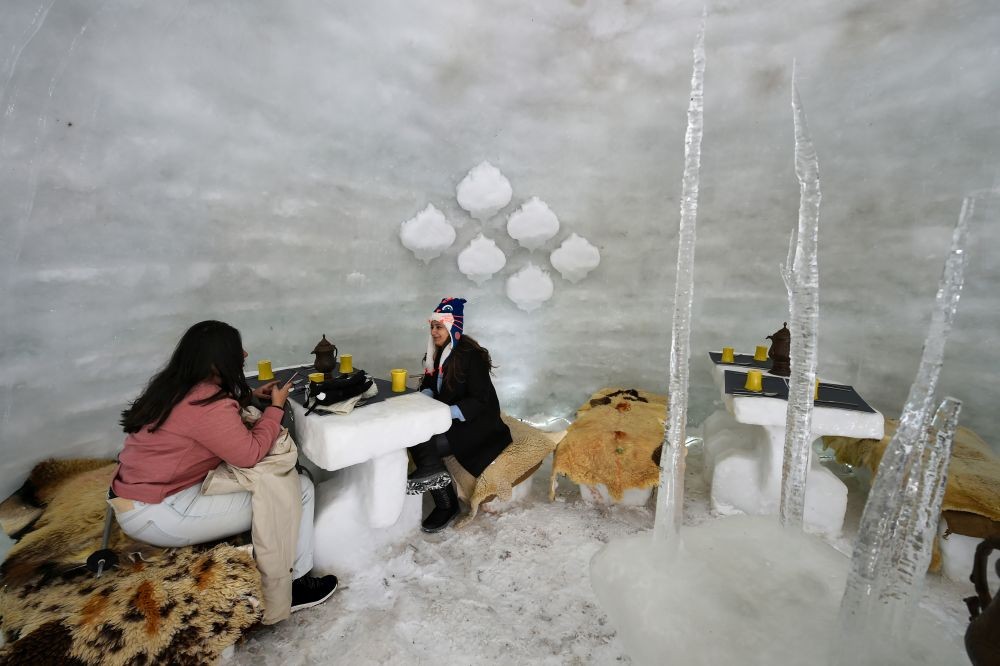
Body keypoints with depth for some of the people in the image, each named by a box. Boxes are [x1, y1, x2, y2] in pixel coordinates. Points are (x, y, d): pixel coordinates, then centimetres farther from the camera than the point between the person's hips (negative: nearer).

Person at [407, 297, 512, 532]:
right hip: (449, 419, 7)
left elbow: (479, 401, -21)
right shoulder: (439, 352, 4)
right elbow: (429, 383, 13)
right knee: (414, 434, -17)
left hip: (477, 423, -7)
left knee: (429, 446, -23)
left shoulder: (470, 355, -19)